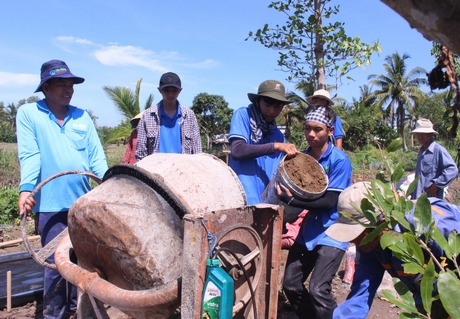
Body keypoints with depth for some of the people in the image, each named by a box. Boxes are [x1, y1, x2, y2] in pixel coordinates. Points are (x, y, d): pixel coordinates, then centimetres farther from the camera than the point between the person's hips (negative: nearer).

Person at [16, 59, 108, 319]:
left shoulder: (82, 116, 8)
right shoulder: (28, 113, 0)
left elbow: (96, 156, 3)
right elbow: (29, 155, -9)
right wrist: (26, 188, -22)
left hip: (83, 200, 4)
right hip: (51, 203, -3)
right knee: (56, 262, 2)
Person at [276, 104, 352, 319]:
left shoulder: (339, 160, -14)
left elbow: (329, 201, -19)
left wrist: (291, 200, -24)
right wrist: (286, 193, -13)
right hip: (307, 232, 6)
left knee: (318, 290, -15)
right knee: (291, 285, 9)